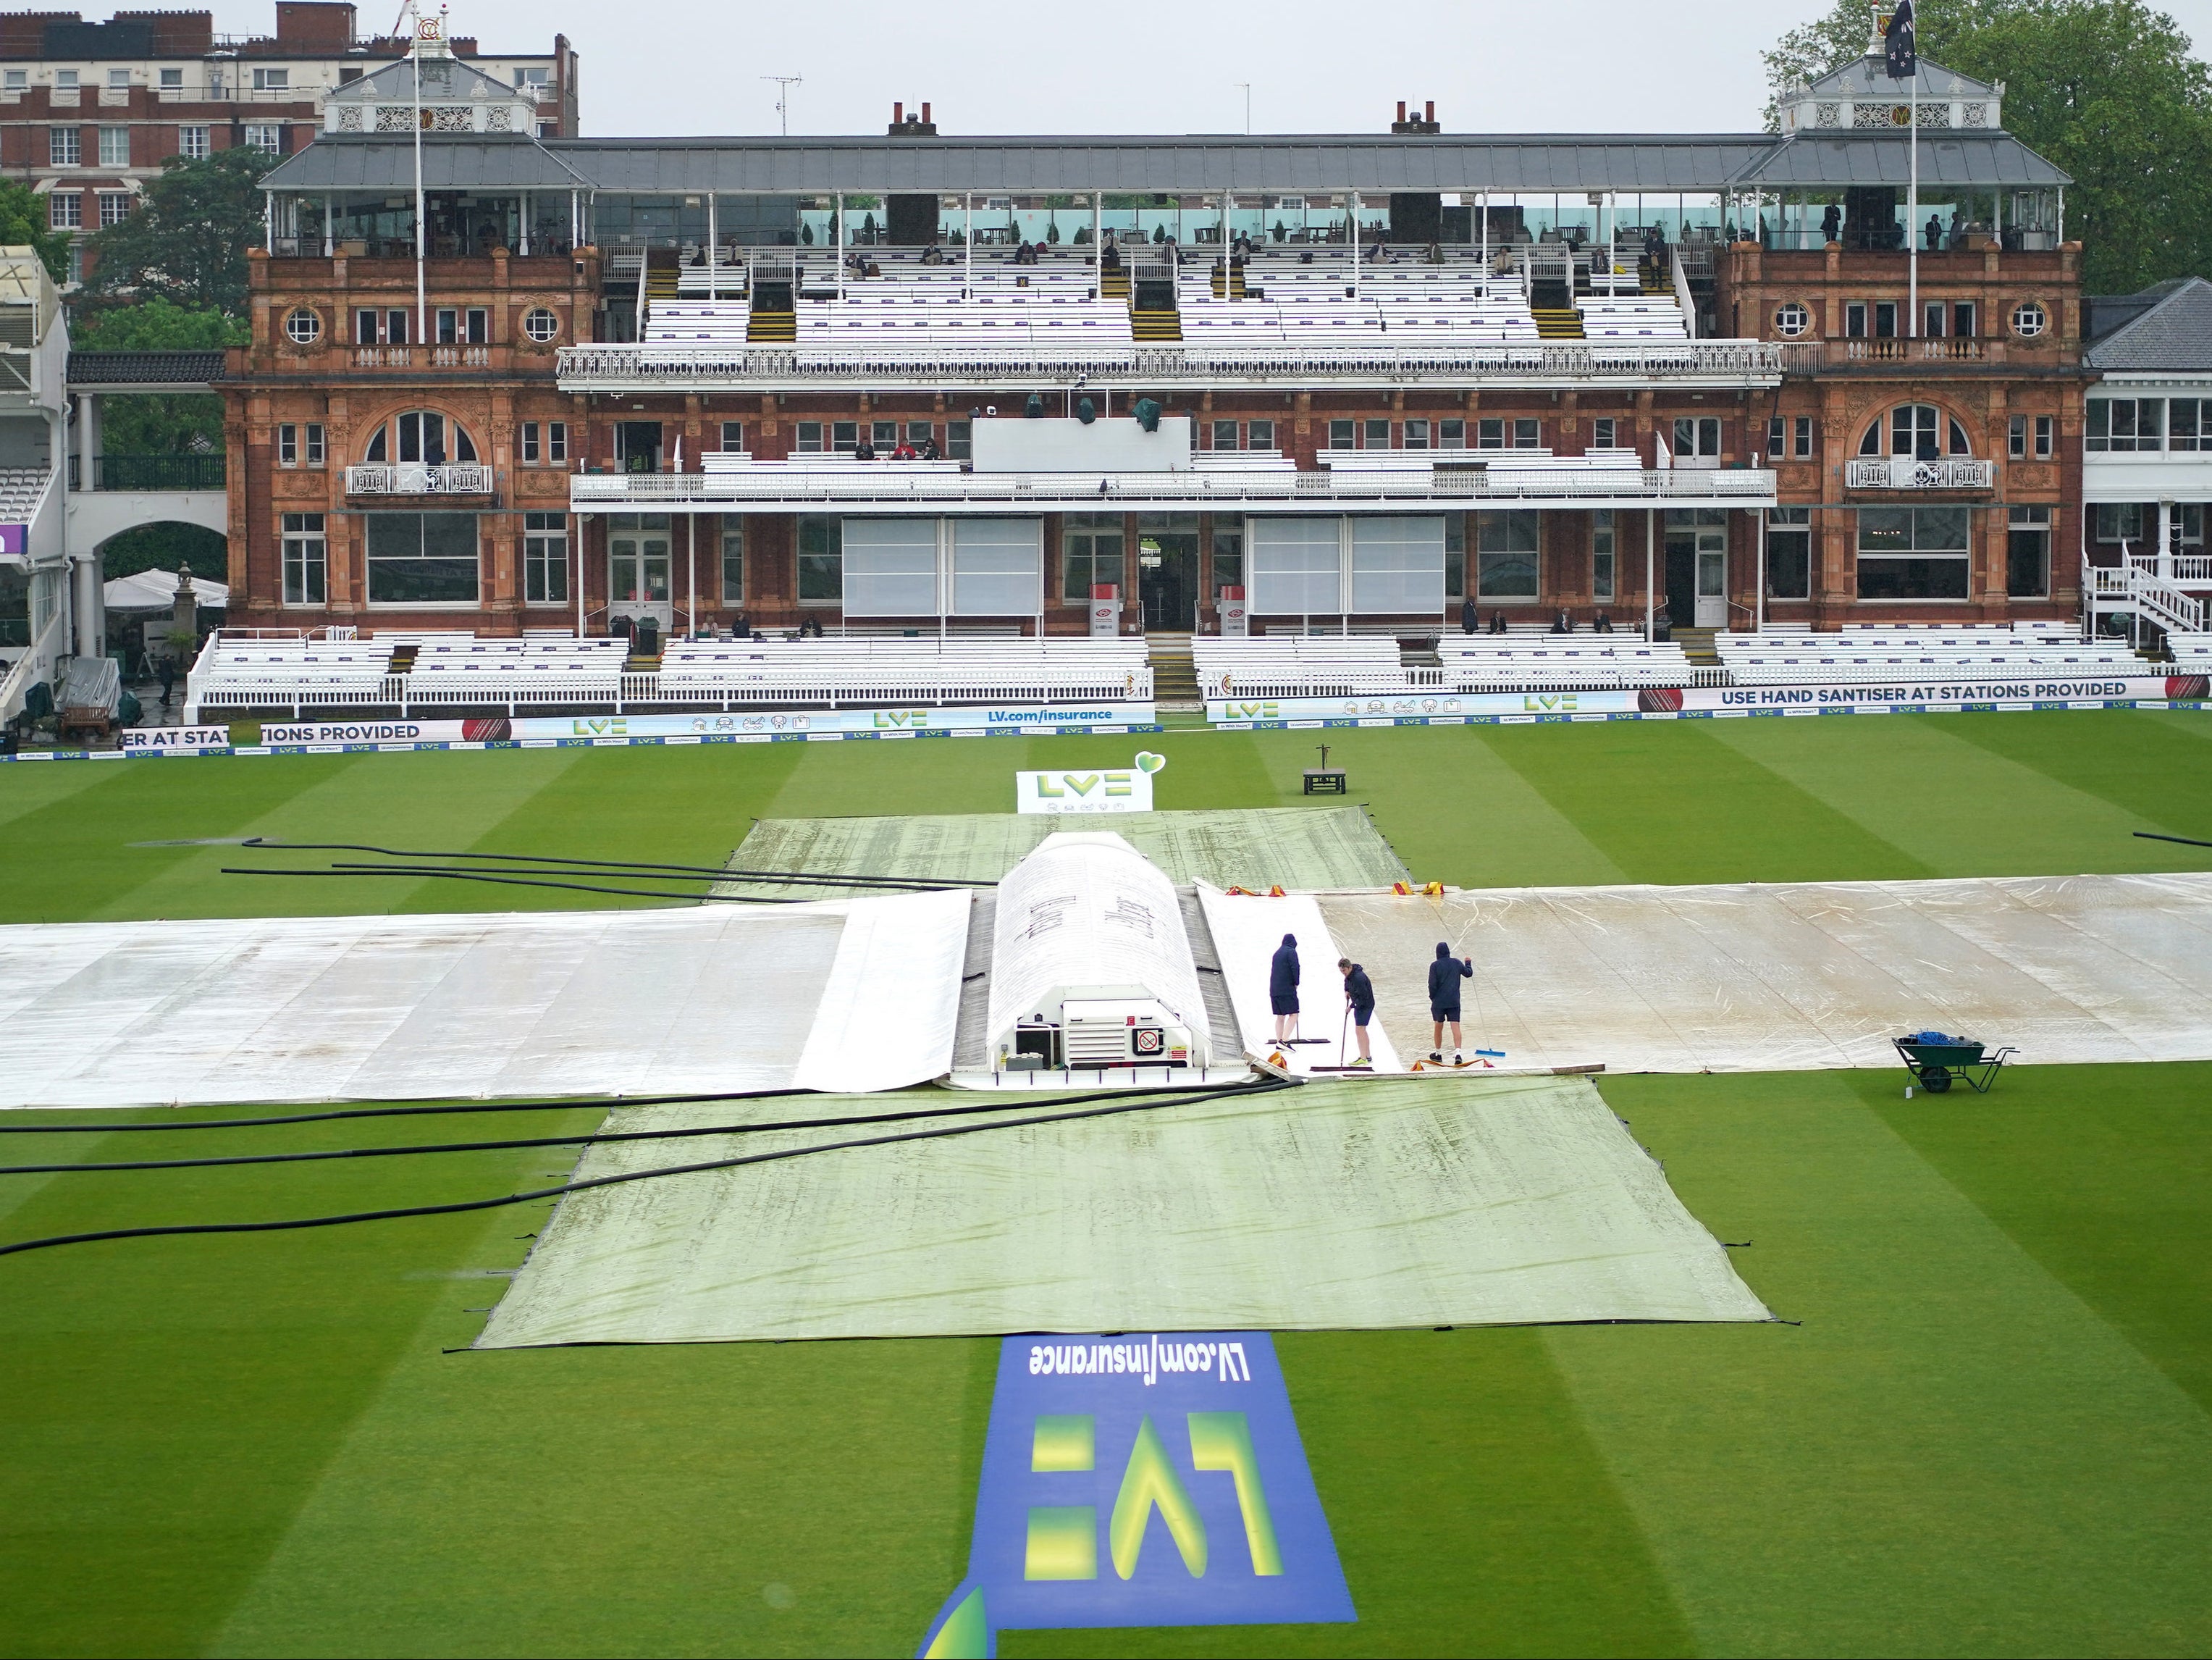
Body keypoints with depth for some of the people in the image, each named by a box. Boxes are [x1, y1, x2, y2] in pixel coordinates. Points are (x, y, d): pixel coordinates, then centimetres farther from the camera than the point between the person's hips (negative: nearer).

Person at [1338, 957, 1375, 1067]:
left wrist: (1352, 1006, -20)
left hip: (1365, 1005, -10)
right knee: (1362, 1030, 16)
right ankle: (1368, 1057, 25)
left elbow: (1363, 997, -27)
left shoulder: (1358, 978, -29)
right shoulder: (1349, 974, 1)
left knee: (1359, 1029, -13)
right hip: (1359, 1004, 10)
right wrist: (1346, 991, 7)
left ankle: (1363, 1059, -12)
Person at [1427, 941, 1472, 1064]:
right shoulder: (1457, 963, 1)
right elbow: (1469, 973, 17)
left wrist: (1432, 997, 5)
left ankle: (1437, 1053, 27)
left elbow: (1432, 984, -11)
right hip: (1454, 1001, 1)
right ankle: (1457, 1052, -23)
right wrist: (1468, 963, 36)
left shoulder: (1435, 966, -8)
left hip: (1439, 1002, -1)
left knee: (1438, 1027, 14)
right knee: (1455, 1027, -5)